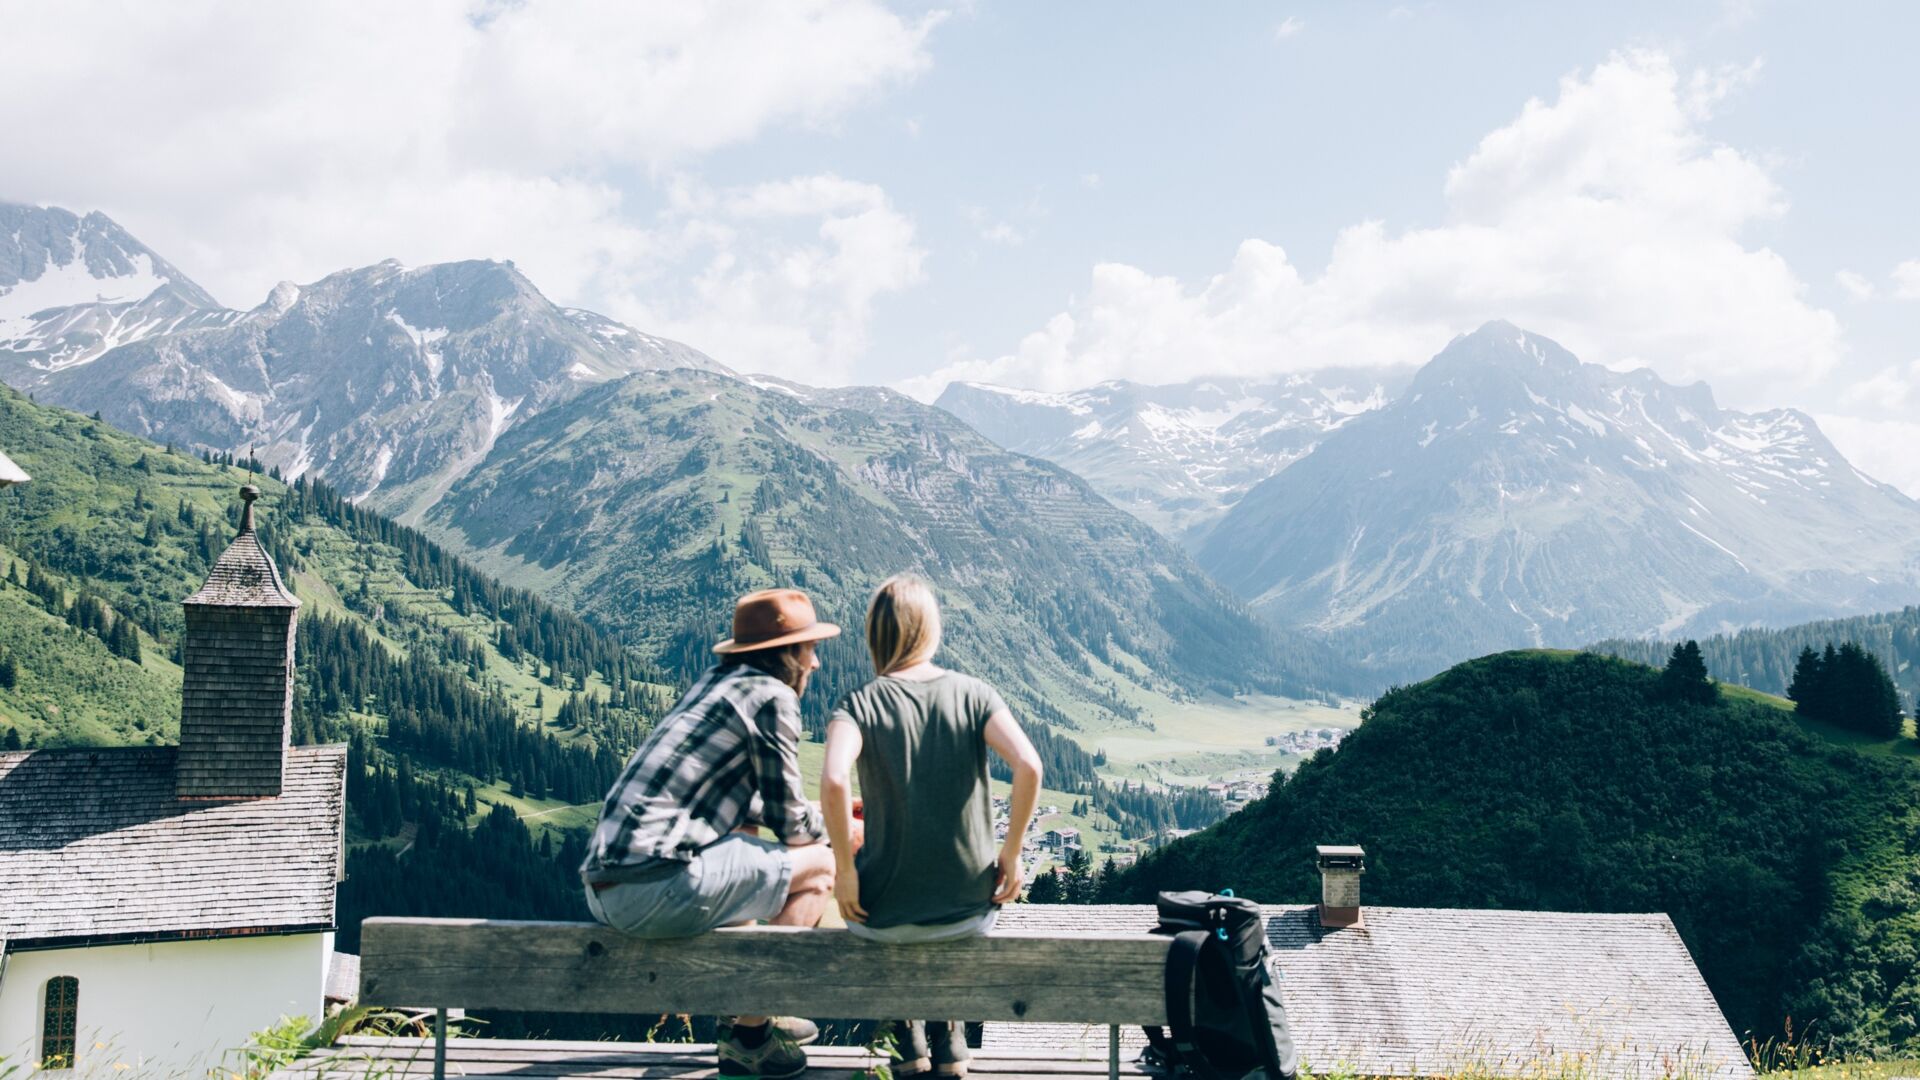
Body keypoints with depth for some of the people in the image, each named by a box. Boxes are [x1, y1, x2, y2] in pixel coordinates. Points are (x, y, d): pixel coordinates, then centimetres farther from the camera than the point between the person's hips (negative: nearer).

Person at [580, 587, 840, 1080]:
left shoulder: (715, 681, 21)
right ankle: (750, 1034, 8)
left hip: (605, 885, 10)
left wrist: (817, 817, 30)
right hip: (656, 886, -10)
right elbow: (790, 823, -1)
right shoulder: (772, 695, -4)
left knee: (743, 843, 34)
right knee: (816, 865, 2)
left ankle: (749, 1011, 35)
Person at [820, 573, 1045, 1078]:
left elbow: (833, 782, -27)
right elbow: (1028, 766, -17)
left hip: (886, 912, -2)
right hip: (971, 906, 2)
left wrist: (845, 869, -14)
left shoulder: (859, 705, -8)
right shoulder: (974, 693, -3)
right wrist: (1011, 854, -5)